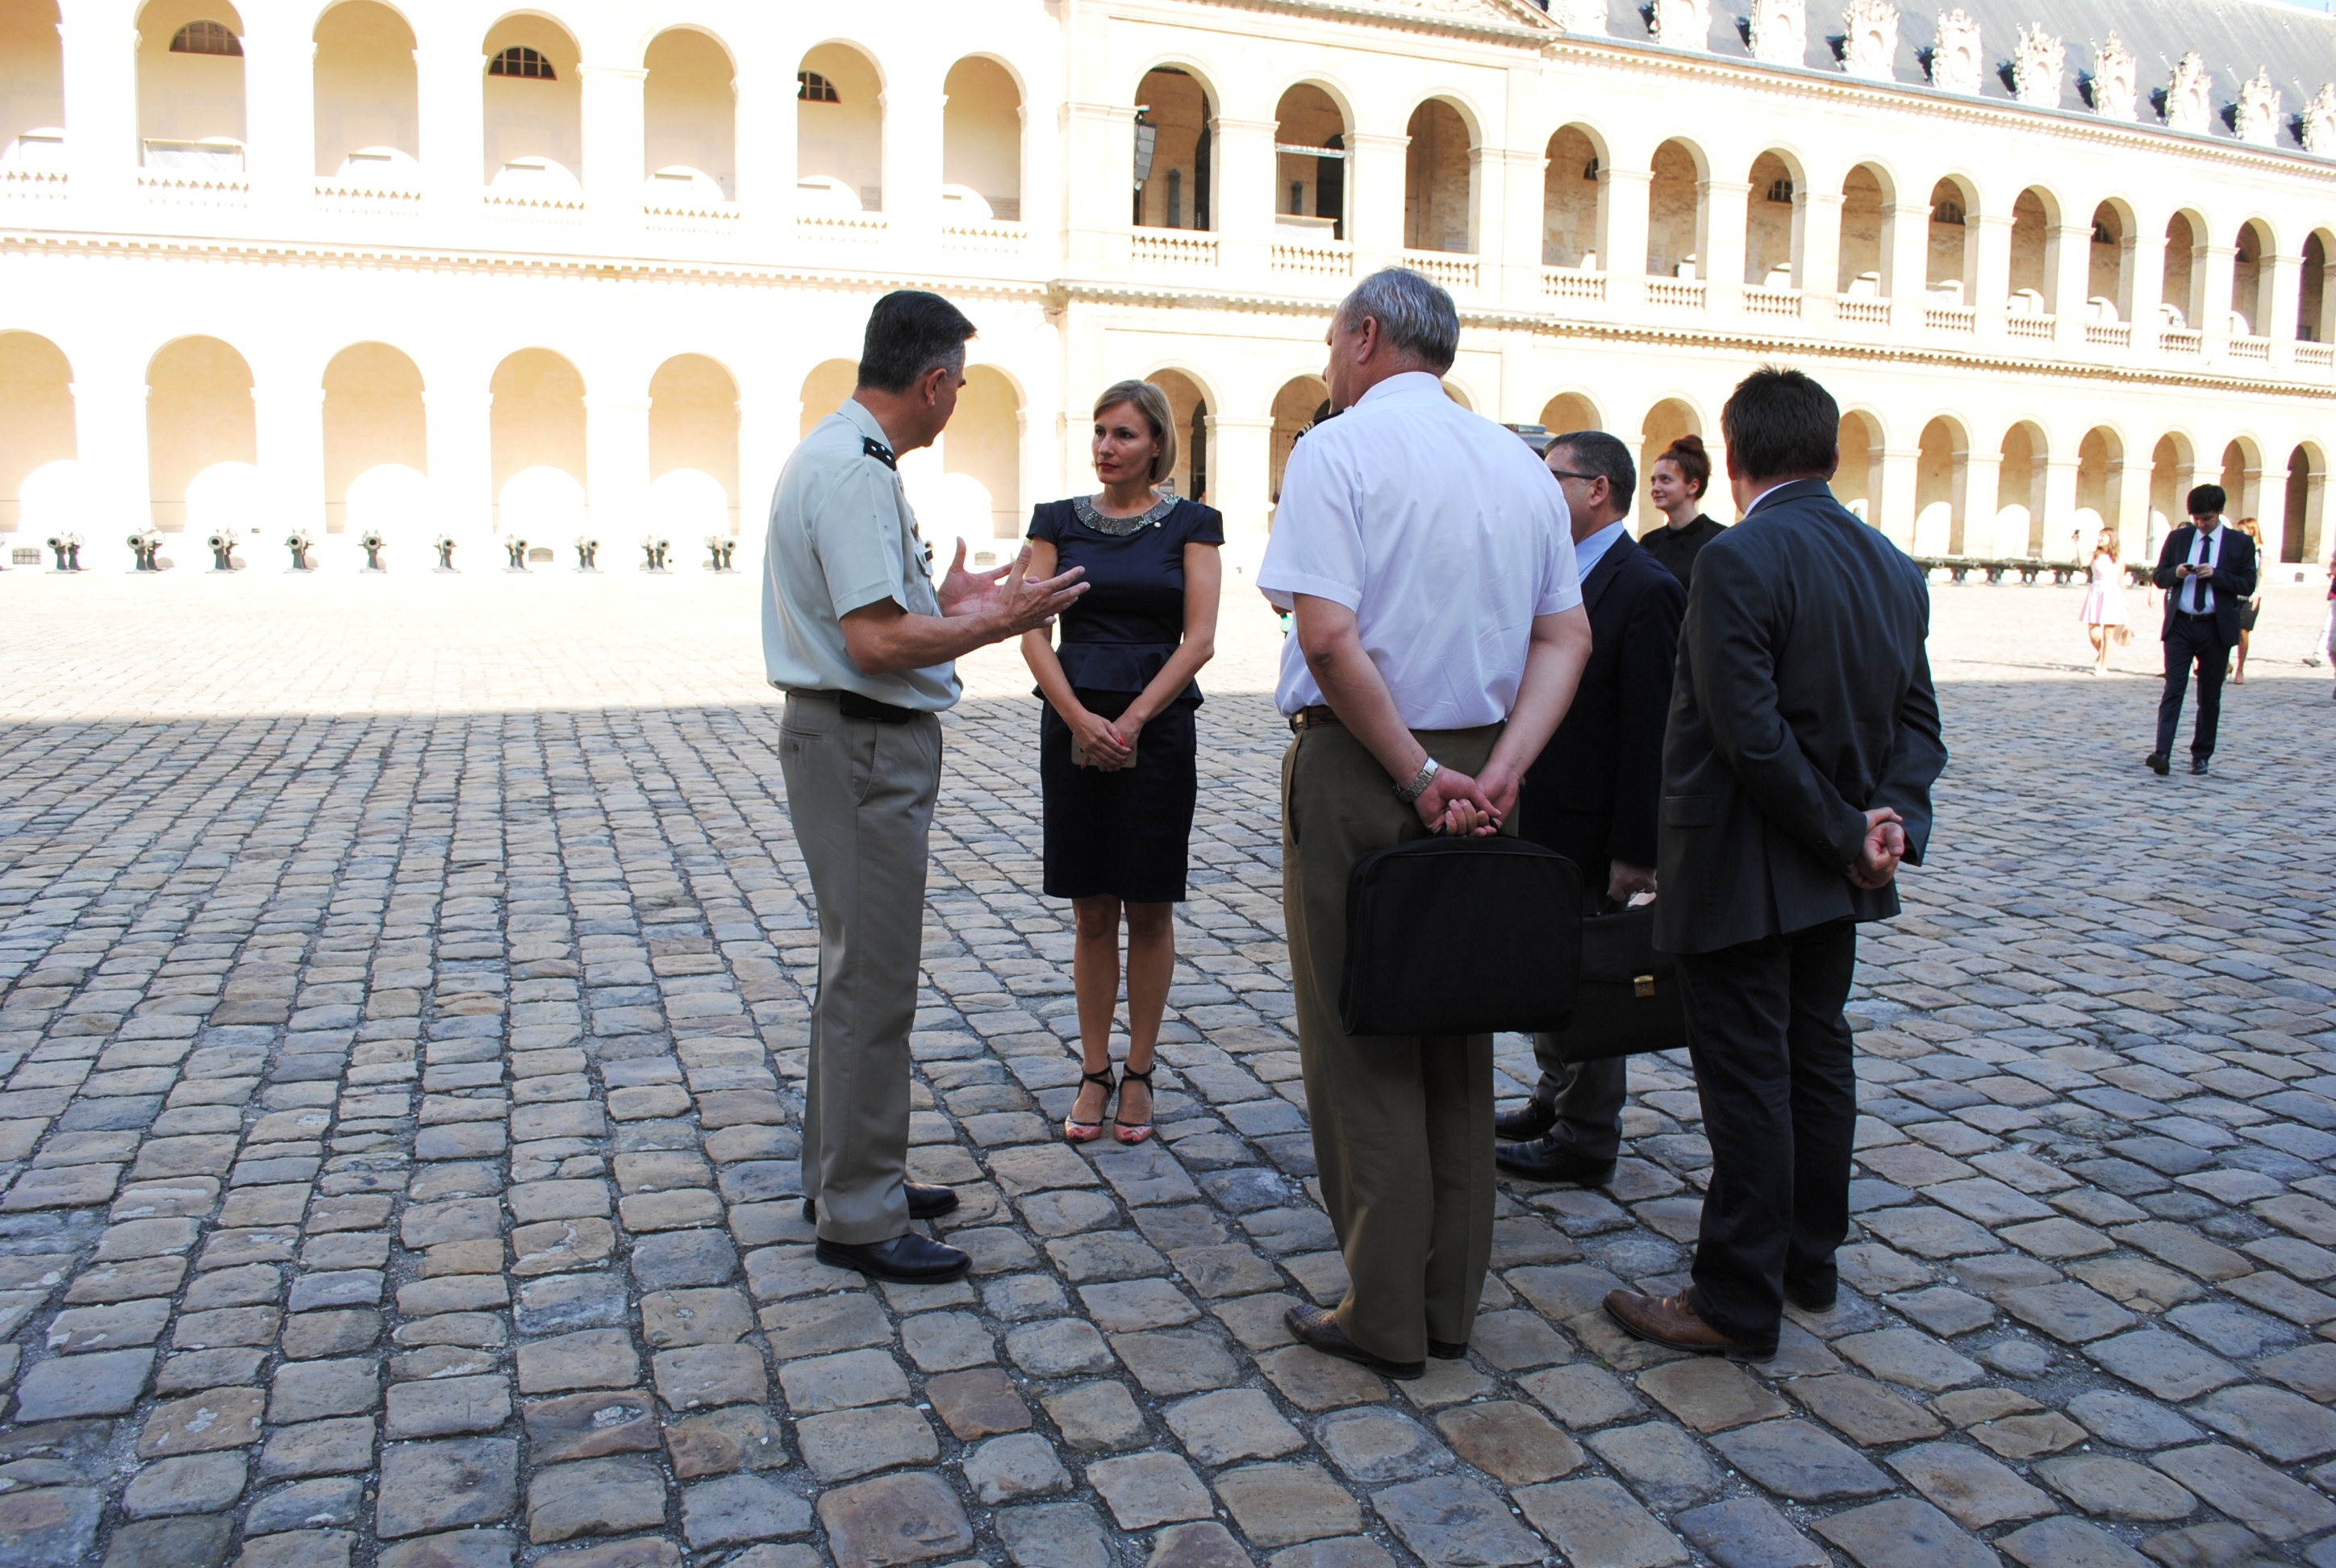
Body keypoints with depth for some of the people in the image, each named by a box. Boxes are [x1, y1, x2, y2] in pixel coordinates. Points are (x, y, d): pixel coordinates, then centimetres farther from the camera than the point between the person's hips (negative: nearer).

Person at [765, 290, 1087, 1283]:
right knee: (870, 982, -3)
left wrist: (945, 601, 20)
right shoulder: (855, 473, -19)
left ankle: (845, 1174, 35)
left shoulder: (840, 455, 14)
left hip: (864, 743, 11)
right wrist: (992, 624, -15)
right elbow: (877, 642, -26)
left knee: (859, 968, 20)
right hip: (863, 748, -11)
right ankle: (858, 1219, 9)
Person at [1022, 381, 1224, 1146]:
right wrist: (1082, 719, -13)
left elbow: (1198, 639, -5)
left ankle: (1139, 1072, 18)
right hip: (1073, 725, 2)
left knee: (1149, 909, 5)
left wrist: (1131, 722, -14)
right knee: (1091, 910, 7)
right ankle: (1094, 1073, 17)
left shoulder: (1189, 524, 2)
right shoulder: (1058, 521, 7)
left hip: (1157, 728, -1)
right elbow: (1034, 632, 0)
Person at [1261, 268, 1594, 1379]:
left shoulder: (1339, 448, -9)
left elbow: (1328, 637, -21)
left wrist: (1420, 775, -15)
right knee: (1456, 1038, 14)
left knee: (1361, 1046, 3)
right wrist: (1498, 771, -7)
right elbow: (1566, 639, 4)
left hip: (1359, 770, -6)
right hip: (1483, 767, 6)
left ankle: (1386, 1319, 12)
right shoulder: (1519, 464, 11)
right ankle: (1452, 1304, 24)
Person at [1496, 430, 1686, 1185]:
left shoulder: (1647, 591, -15)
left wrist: (1634, 851, -19)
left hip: (1588, 836, -8)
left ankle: (1586, 1141, 19)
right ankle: (1555, 1100, 37)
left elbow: (1651, 732, -18)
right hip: (1534, 824, 8)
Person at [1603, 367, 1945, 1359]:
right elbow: (1916, 717, 7)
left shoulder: (1738, 560, -19)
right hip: (1834, 874, 8)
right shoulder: (1894, 567, 7)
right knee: (1816, 1058, 19)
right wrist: (1895, 814, -5)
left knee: (1746, 1080, 0)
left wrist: (1845, 831, -14)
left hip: (1742, 870, -8)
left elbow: (1751, 733, -23)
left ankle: (1737, 1303, 11)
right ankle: (1809, 1262, 34)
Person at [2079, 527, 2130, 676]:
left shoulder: (2118, 558, 6)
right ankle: (2100, 653, 29)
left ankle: (2104, 666, 6)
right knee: (2092, 631, -2)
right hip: (2096, 593, 1)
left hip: (2112, 594, -1)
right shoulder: (2095, 555, 6)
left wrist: (2125, 601, 8)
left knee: (2108, 633, -1)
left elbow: (2121, 581, 9)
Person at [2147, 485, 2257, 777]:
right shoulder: (2178, 538, 8)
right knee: (2173, 690, -9)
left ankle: (2201, 755, 18)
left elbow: (2248, 585, -2)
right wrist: (2176, 573, -12)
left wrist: (2215, 574, -16)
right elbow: (2158, 576, 10)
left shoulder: (2241, 543, 3)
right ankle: (2162, 754, -17)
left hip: (2216, 628, 0)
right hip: (2180, 624, 0)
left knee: (2209, 696, 7)